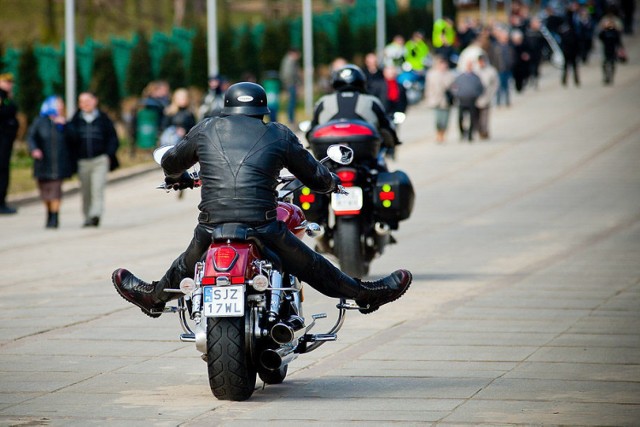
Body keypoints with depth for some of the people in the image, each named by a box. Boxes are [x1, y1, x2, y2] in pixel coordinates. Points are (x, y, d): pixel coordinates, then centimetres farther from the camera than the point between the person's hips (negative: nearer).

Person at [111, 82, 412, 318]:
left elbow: (171, 162, 29)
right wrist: (330, 181, 41)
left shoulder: (206, 130, 13)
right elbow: (314, 176, 16)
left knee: (185, 267, 31)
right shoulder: (279, 135, 8)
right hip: (263, 229, -1)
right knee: (312, 267, 17)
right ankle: (366, 294, 32)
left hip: (211, 229, 2)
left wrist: (175, 176, 54)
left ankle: (153, 297, 53)